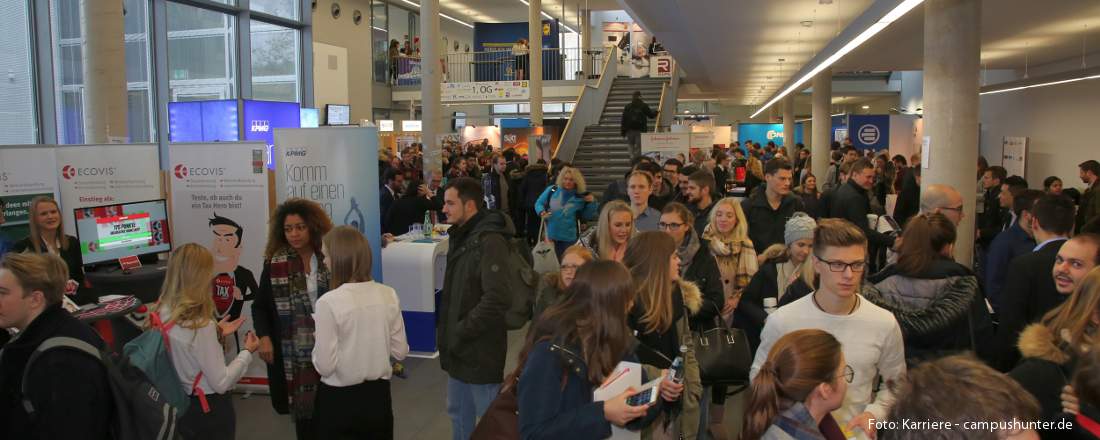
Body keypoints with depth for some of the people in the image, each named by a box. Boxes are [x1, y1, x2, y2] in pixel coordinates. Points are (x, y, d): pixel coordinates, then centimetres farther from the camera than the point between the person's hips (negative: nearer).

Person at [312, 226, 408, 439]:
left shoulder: (329, 302, -19)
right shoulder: (388, 295, -6)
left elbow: (325, 366, -16)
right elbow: (400, 351, 1)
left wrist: (318, 341, 1)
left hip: (338, 399, -3)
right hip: (378, 395, 4)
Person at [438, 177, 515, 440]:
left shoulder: (490, 241, -19)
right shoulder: (459, 237, 12)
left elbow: (496, 299, -27)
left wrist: (460, 332, -20)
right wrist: (447, 328, 12)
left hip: (479, 348, -9)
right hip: (458, 347, 9)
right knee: (458, 411, 20)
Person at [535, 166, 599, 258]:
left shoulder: (581, 197, -5)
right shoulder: (552, 190, -3)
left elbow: (588, 217, 1)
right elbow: (539, 203, 7)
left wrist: (592, 203, -13)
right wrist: (542, 212, -14)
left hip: (569, 238, -1)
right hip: (550, 235, 1)